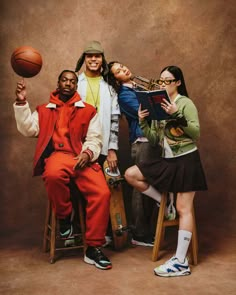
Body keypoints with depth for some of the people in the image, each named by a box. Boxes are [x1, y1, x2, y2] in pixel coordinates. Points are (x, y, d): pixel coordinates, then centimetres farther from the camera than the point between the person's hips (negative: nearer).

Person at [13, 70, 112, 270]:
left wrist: (87, 153, -13)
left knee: (102, 192, -25)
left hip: (83, 158, 1)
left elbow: (95, 139, 8)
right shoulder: (44, 110, 21)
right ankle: (64, 216, -7)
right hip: (58, 155, -1)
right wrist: (22, 103, -4)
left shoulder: (88, 110, 17)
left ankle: (93, 248, -11)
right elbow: (28, 130, 5)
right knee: (53, 175, -40)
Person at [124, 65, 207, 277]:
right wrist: (143, 122, -8)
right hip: (167, 160, 7)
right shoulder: (159, 105, 10)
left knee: (183, 209, -7)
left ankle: (181, 262, -4)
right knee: (130, 174, -4)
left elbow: (196, 133, -18)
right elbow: (155, 140, 7)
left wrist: (177, 115, -26)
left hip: (186, 160, -6)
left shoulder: (186, 103, -7)